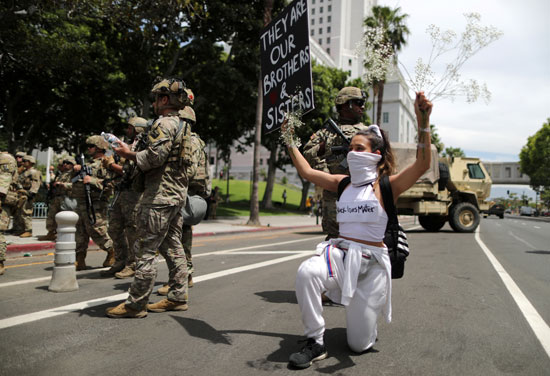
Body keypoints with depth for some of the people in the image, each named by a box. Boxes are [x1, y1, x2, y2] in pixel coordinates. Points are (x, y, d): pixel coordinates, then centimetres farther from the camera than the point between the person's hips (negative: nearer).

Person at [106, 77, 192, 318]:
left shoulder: (164, 123, -11)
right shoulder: (183, 125, 20)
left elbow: (155, 156, -21)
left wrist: (129, 154, -7)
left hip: (160, 194, -10)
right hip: (178, 192, 10)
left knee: (146, 249, -6)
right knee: (172, 246, 12)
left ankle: (136, 304, 0)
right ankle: (177, 297, 18)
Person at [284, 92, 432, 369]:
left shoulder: (386, 187, -6)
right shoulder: (344, 184, 9)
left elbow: (422, 165, -22)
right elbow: (306, 171, 13)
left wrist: (423, 123, -35)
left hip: (371, 264, -3)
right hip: (339, 254, 3)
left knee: (360, 344, 1)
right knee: (306, 272, -34)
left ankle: (365, 311, 38)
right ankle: (315, 344, -15)